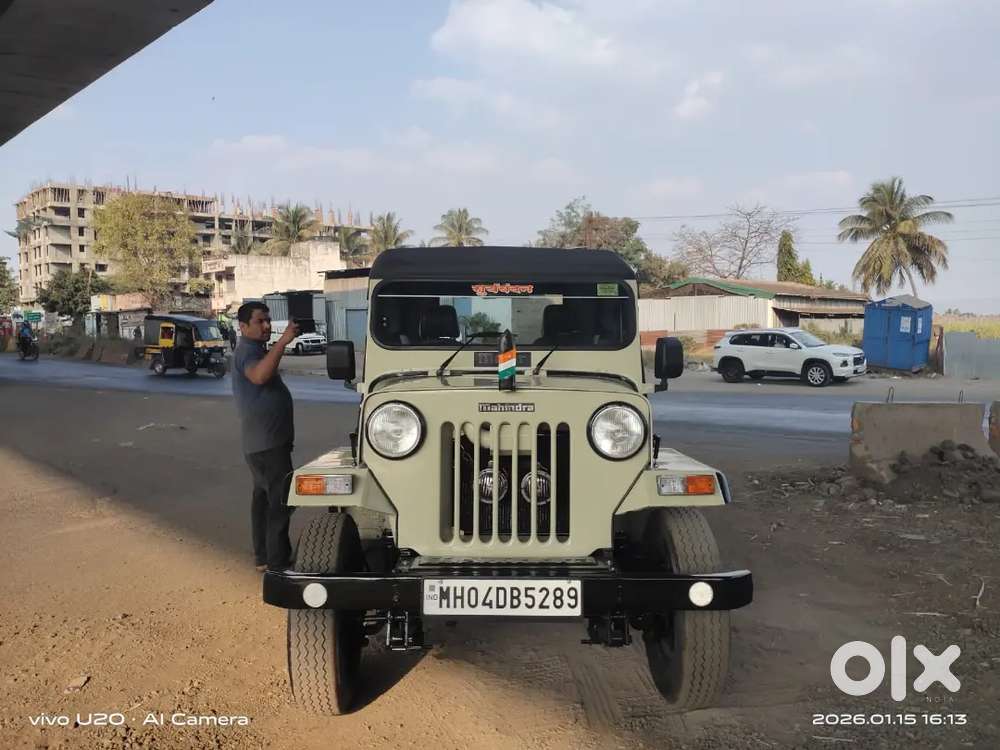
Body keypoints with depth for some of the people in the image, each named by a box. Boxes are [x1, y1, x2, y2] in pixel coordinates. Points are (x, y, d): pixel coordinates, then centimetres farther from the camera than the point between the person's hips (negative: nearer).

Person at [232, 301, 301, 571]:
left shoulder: (255, 349, 18)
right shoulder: (247, 350, -16)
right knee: (281, 501, -9)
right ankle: (277, 564, -5)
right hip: (267, 442, -11)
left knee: (264, 496, 15)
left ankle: (263, 556, 24)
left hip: (264, 441, 11)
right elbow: (259, 375, -40)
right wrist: (283, 341, -44)